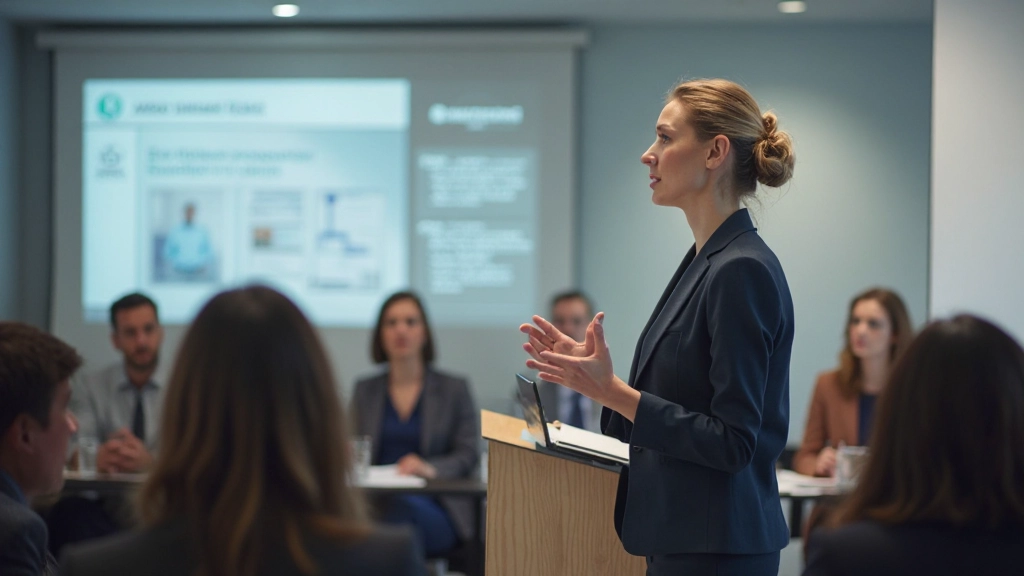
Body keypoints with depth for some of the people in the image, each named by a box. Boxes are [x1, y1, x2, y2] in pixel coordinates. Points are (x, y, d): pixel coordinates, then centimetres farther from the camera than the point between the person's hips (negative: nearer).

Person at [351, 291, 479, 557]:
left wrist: (431, 469, -17)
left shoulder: (455, 389, 12)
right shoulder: (365, 390, 21)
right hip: (376, 501, 2)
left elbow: (468, 455, 4)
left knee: (403, 506, -39)